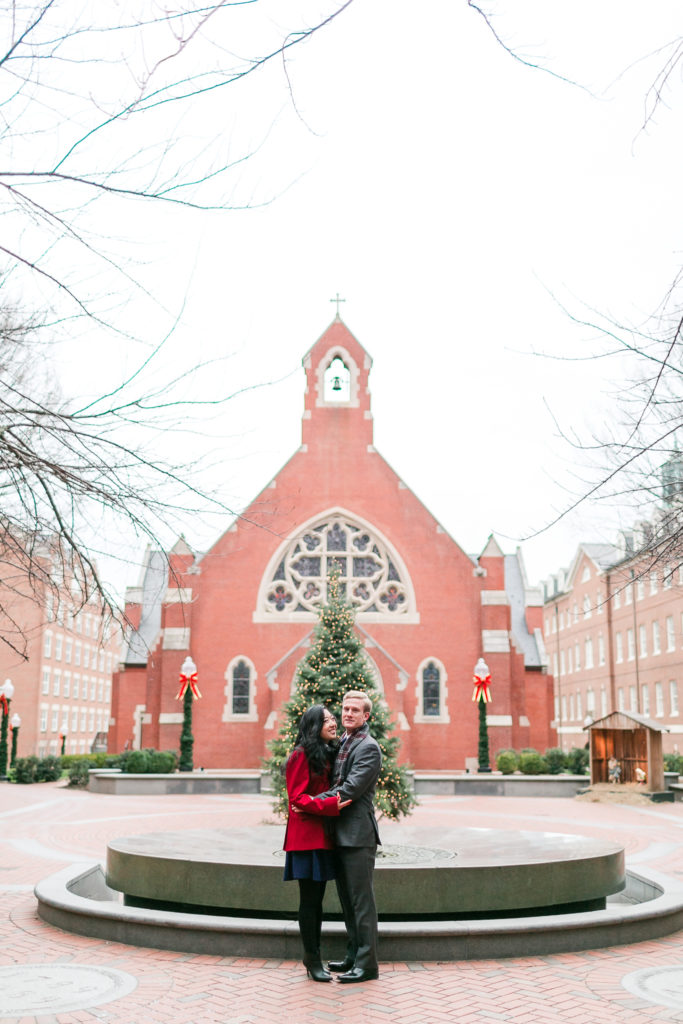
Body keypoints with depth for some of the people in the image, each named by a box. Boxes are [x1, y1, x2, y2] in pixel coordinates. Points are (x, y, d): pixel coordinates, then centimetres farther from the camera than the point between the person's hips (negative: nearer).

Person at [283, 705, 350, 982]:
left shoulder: (328, 755, 15)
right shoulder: (302, 756, -10)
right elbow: (297, 798, -15)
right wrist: (330, 805, -24)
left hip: (323, 835, 8)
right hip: (306, 835, -8)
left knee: (317, 898, 12)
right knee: (309, 899, -2)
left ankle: (312, 956, 20)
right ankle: (312, 960, 5)